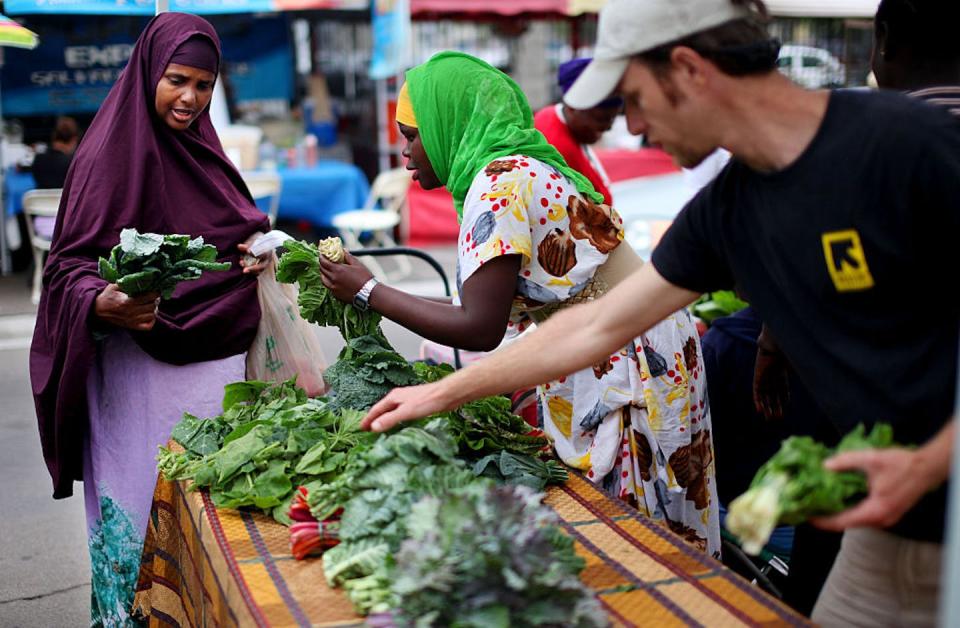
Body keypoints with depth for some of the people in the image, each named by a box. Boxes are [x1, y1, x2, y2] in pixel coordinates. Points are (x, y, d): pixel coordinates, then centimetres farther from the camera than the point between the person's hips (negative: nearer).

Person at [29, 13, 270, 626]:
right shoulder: (110, 154, -9)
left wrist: (257, 245, 3)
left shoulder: (199, 147, 12)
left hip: (215, 361, 6)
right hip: (141, 364, -6)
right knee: (145, 497, 0)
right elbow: (71, 264, -12)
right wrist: (103, 304, -33)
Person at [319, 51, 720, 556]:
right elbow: (495, 309, 9)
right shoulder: (518, 169, 10)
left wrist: (367, 291, -14)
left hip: (630, 365, -9)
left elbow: (480, 329, -23)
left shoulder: (500, 183, -19)